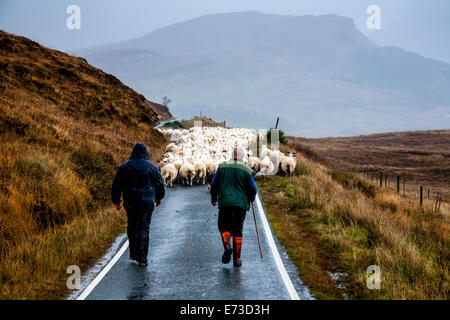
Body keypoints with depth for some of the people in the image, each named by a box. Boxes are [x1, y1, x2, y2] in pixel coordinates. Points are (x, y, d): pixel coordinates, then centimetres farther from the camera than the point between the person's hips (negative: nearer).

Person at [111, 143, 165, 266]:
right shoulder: (151, 167, -2)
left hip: (130, 203, 1)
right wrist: (158, 198, 23)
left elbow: (116, 185, 3)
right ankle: (142, 258, -3)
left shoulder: (124, 166, 0)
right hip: (147, 203, -1)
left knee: (132, 226, 18)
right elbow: (160, 184, 7)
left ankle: (133, 253, 19)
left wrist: (116, 201, 13)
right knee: (144, 228, 1)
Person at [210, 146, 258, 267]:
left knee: (224, 226, 12)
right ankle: (237, 259, 7)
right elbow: (253, 188, -1)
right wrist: (251, 198, 21)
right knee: (237, 230, 8)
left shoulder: (222, 166, 0)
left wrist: (213, 197, 22)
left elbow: (214, 183, 5)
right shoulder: (247, 170, -3)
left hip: (225, 202, 0)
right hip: (241, 203, 0)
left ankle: (227, 245, -17)